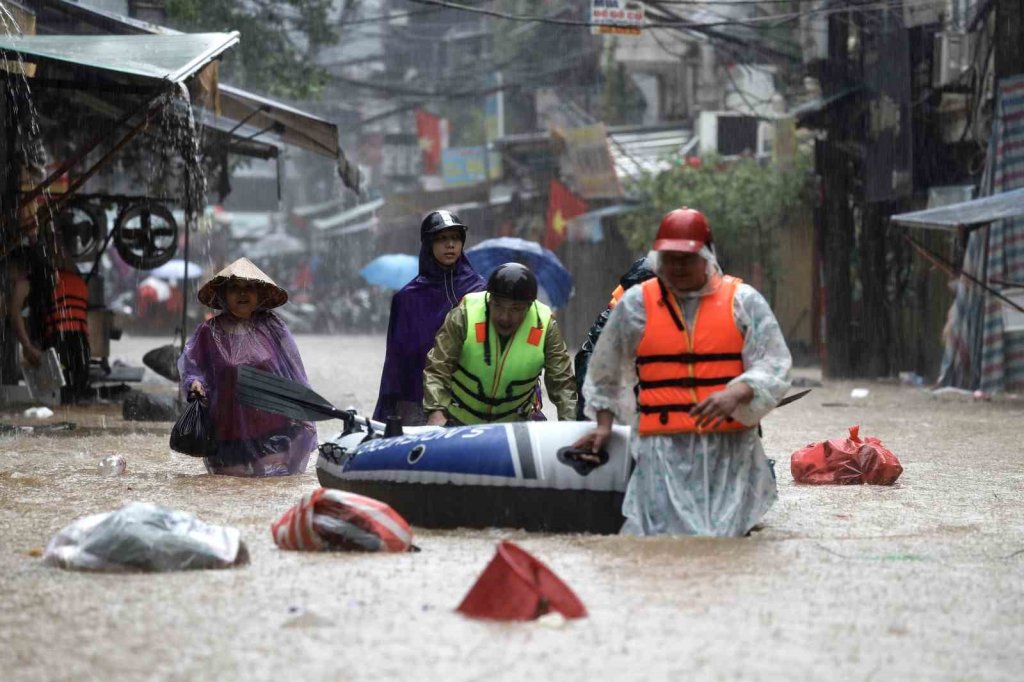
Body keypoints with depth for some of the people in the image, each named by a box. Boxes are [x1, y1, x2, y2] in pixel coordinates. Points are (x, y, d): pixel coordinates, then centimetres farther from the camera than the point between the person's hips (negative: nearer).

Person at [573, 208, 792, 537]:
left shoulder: (742, 300, 7)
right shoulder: (636, 304, 11)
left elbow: (773, 366, 1)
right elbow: (605, 371, 24)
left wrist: (736, 394, -17)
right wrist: (604, 424, 20)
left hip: (730, 446, 0)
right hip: (665, 449, 0)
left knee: (726, 532, -10)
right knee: (666, 532, -14)